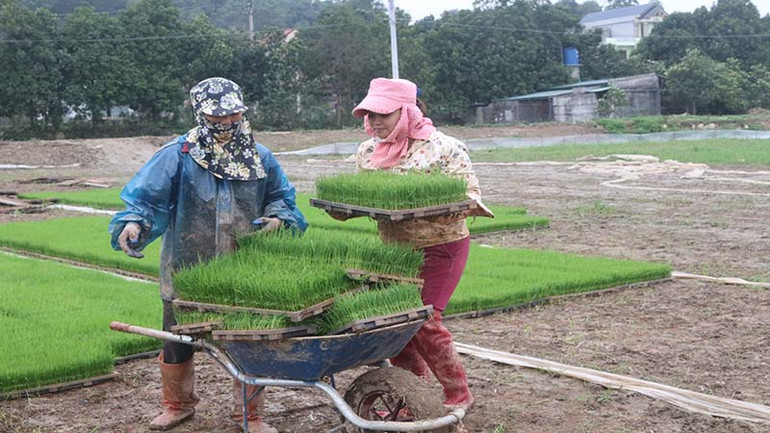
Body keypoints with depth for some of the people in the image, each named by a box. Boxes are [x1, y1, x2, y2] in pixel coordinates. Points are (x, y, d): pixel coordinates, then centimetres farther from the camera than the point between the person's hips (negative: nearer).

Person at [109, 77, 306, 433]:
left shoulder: (260, 158, 3)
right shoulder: (178, 155, -9)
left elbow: (281, 197, 15)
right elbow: (146, 194, -12)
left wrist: (278, 217, -6)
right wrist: (133, 222, -31)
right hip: (187, 270, -1)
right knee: (178, 341, 14)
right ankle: (177, 404, 38)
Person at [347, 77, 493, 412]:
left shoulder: (443, 148, -11)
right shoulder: (367, 151, 6)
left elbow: (469, 193, -12)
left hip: (439, 248, -6)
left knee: (422, 320, -11)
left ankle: (458, 395, 10)